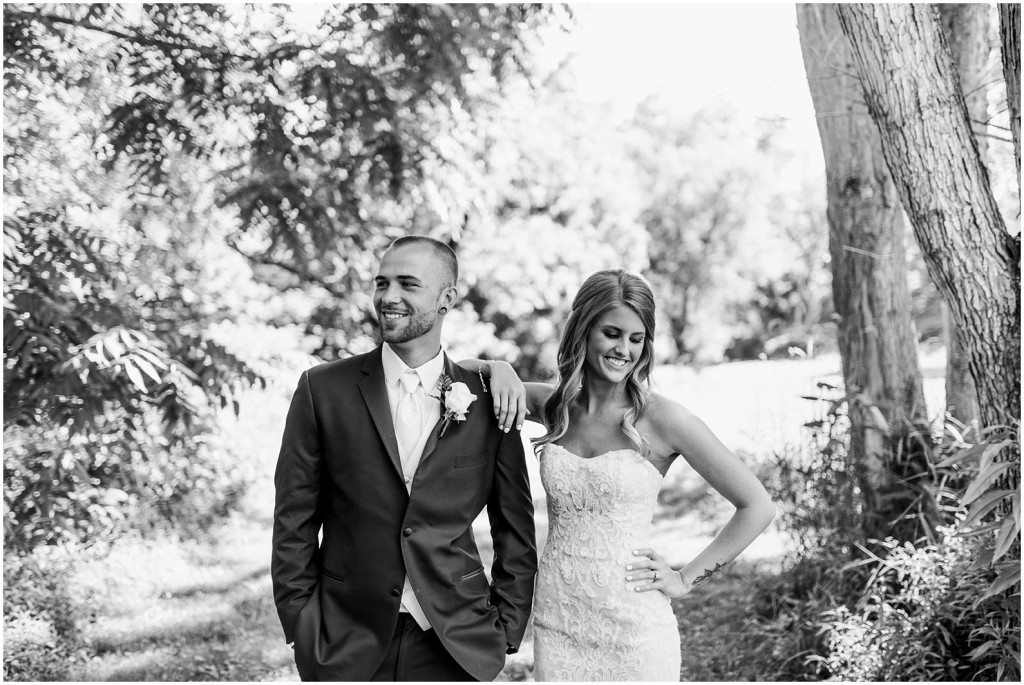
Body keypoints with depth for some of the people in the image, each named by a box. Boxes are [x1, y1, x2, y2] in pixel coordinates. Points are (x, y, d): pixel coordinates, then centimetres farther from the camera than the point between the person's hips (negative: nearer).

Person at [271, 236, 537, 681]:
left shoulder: (489, 399, 0)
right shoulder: (323, 389, -1)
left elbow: (515, 529, 7)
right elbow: (294, 521, 1)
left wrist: (506, 630, 2)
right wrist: (301, 627, -3)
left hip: (455, 645, 0)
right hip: (345, 645, 0)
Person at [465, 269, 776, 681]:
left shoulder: (660, 418, -8)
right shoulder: (553, 407, 4)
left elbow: (757, 507, -5)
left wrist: (685, 579, -2)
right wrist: (498, 367, -5)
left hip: (634, 628, -3)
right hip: (557, 622, 3)